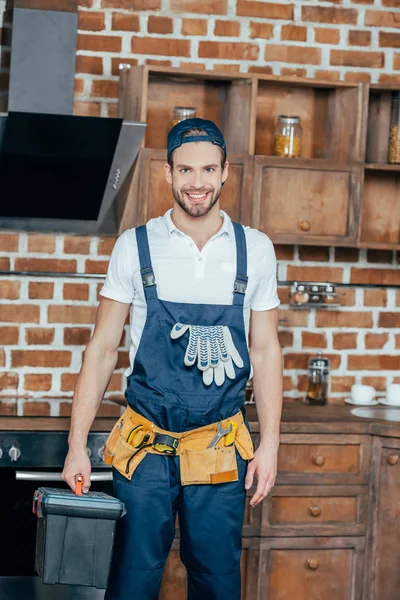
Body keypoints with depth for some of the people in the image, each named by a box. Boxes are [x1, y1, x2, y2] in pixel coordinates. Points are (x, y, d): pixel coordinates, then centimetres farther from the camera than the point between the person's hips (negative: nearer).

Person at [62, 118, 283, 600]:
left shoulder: (255, 250, 3)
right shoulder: (135, 246, -1)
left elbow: (264, 350, 8)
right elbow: (103, 347, 2)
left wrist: (269, 443, 2)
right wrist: (77, 445, -3)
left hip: (222, 448, 1)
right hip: (144, 449, -1)